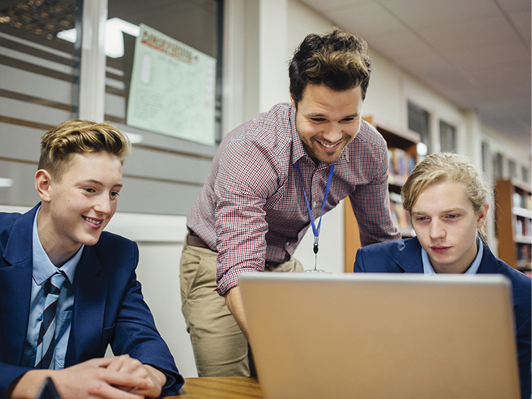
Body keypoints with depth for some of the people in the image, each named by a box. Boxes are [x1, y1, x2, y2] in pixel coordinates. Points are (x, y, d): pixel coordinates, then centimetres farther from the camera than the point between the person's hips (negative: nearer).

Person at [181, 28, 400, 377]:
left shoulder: (370, 149, -15)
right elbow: (238, 272, -41)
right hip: (218, 263, -4)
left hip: (283, 265, 5)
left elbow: (381, 240, 0)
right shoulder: (249, 151, -33)